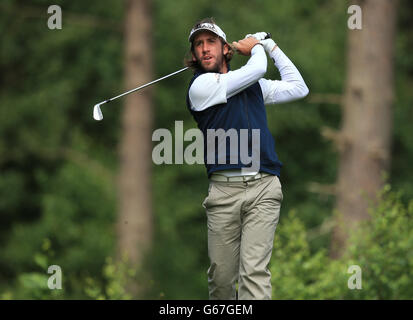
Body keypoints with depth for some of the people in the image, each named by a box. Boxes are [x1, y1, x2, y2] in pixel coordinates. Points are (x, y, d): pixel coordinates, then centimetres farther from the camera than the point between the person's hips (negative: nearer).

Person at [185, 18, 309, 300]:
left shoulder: (253, 85, 20)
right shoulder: (201, 86, 1)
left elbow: (298, 88, 28)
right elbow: (258, 68, -3)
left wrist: (271, 46, 27)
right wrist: (256, 47, 19)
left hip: (263, 188, 2)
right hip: (224, 189, -2)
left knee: (254, 270, -13)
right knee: (221, 276, -2)